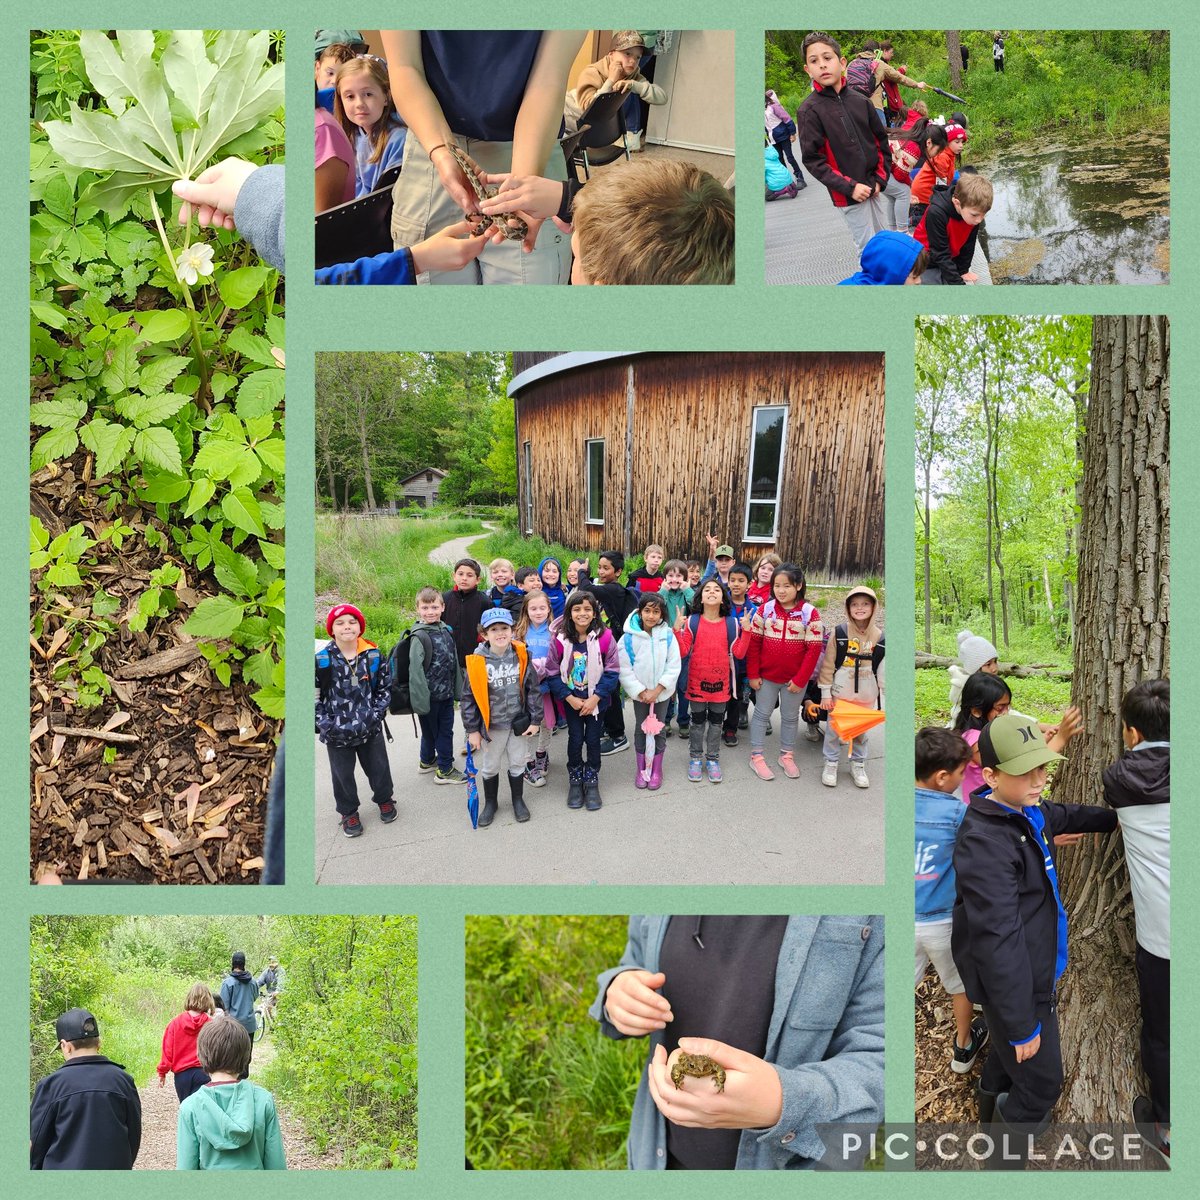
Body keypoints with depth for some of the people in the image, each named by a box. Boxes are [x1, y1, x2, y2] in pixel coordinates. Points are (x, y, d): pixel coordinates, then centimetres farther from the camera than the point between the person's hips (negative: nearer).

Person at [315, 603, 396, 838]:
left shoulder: (374, 655, -6)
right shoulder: (321, 660, -13)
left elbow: (385, 688, 3)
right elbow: (314, 696, -7)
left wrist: (376, 713, -8)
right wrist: (326, 723, -13)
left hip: (370, 728, 1)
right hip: (337, 733, -1)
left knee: (379, 767, 17)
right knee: (343, 774, 15)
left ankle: (384, 799, 44)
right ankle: (348, 812, 37)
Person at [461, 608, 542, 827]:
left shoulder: (521, 656, -9)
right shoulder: (477, 662, -14)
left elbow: (533, 689, -3)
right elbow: (469, 697, -8)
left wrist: (535, 720, -3)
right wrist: (472, 729, -6)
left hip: (519, 723, 1)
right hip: (491, 725, -1)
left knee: (517, 763, 16)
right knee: (490, 767, 16)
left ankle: (518, 800, 37)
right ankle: (490, 803, 36)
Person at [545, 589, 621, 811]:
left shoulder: (605, 637, -15)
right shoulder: (560, 638, -14)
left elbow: (612, 672, -11)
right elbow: (552, 673, -7)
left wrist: (594, 698, -14)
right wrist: (570, 698, -12)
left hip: (596, 699, 0)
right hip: (571, 700, 0)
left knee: (593, 739, 6)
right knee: (575, 738, 2)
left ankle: (592, 783, 25)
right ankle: (575, 782, 24)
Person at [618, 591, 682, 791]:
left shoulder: (668, 636, -11)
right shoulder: (628, 638, -14)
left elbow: (673, 667, -9)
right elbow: (624, 669, -12)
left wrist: (657, 690, -15)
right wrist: (641, 691, -14)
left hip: (662, 692, 1)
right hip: (639, 693, 0)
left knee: (659, 729, 11)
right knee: (641, 729, 12)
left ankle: (656, 769, 26)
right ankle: (640, 769, 26)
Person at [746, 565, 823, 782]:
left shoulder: (810, 613, -11)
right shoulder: (765, 610, -7)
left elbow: (814, 649, -10)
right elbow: (753, 642, -3)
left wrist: (800, 680, -11)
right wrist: (753, 674, -6)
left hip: (795, 679, 0)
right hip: (766, 676, 0)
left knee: (790, 717, 15)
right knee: (762, 714, 10)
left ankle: (787, 755, 30)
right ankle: (756, 756, 20)